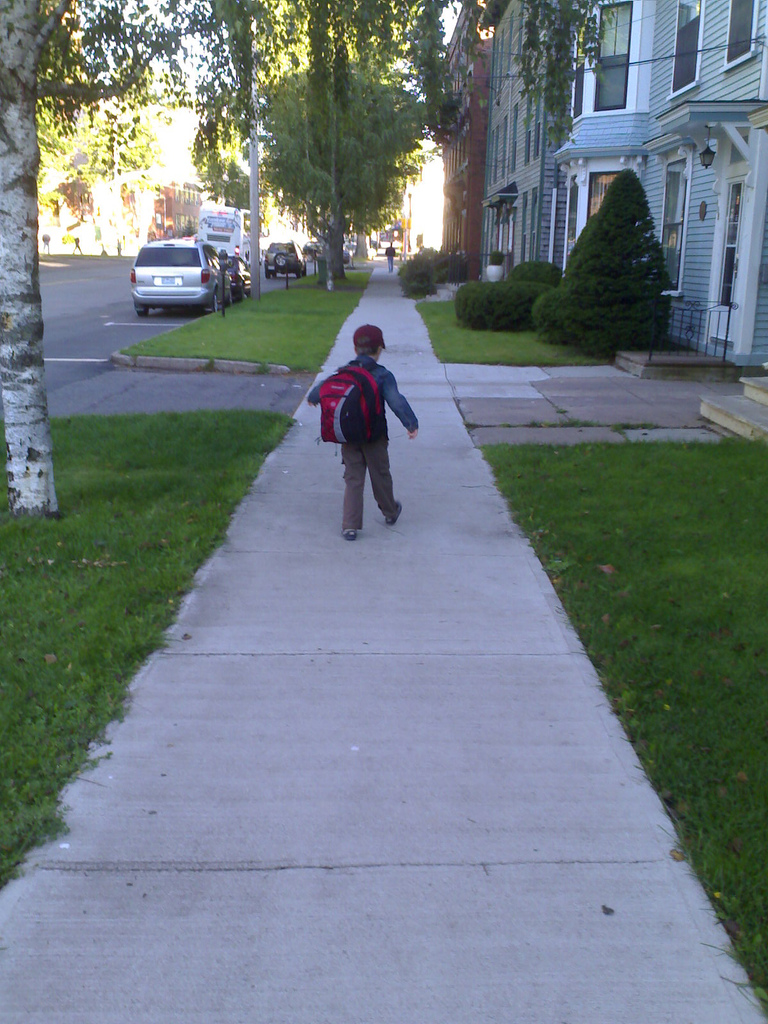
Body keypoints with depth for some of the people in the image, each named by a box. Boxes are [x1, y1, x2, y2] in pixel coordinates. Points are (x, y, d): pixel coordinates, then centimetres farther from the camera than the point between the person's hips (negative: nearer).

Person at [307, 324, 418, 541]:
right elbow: (396, 401, -21)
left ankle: (350, 525, -1)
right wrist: (411, 424, -21)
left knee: (353, 479, 5)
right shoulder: (383, 375, -9)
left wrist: (312, 398, 35)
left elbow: (322, 389, 14)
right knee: (380, 475, 15)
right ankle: (390, 512, 36)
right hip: (375, 437, -2)